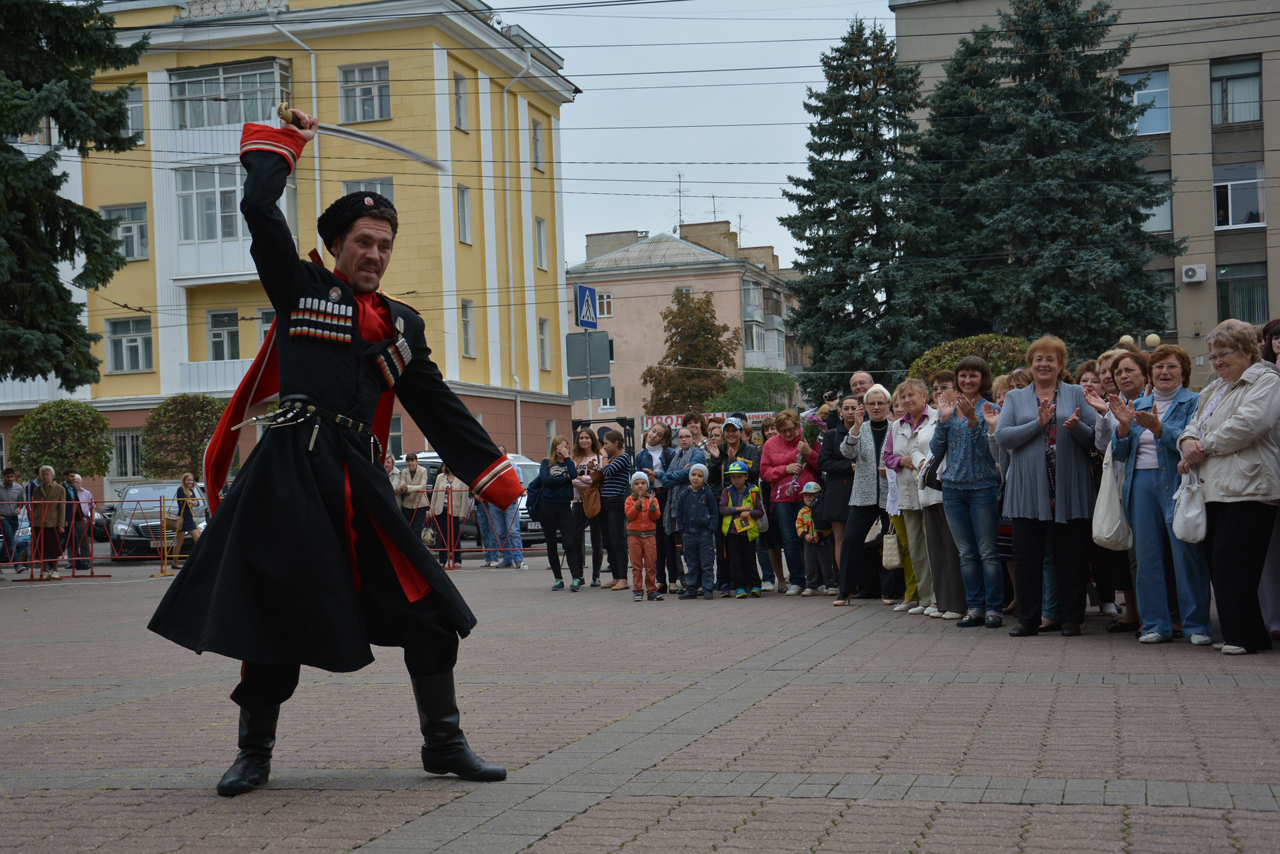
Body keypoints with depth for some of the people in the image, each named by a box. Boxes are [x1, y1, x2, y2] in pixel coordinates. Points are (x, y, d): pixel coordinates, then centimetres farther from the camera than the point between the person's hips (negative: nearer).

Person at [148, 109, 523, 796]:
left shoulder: (402, 323, 20)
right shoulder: (300, 288, 10)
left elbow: (436, 405, 20)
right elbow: (260, 211, 1)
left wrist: (493, 475, 15)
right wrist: (281, 143, 14)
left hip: (359, 478, 4)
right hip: (291, 469, -3)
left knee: (426, 606, -1)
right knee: (277, 610, -2)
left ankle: (443, 744, 12)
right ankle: (254, 752, 15)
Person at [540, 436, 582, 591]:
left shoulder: (569, 463, 10)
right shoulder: (547, 463, 9)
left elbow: (575, 475, -12)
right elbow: (545, 479, -10)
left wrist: (567, 457, -5)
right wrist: (566, 479, -8)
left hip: (565, 508, -1)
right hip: (548, 507, 1)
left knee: (570, 544, -11)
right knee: (551, 545, 5)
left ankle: (576, 579, -17)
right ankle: (558, 579, 14)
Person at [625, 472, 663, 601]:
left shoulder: (652, 499, 8)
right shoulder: (630, 500, 5)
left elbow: (656, 516, -2)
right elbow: (630, 515, -9)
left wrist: (652, 506, -18)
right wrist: (638, 505, -21)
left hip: (649, 535, 1)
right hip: (634, 535, -1)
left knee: (651, 565, 1)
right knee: (636, 565, 1)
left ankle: (652, 590, 7)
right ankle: (637, 591, 4)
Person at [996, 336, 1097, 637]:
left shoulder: (1077, 394, 10)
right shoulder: (1015, 398, 13)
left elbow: (1095, 437, 2)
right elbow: (1002, 437, -2)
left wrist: (1077, 426, -18)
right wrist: (1038, 424, -13)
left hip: (1069, 488, -1)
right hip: (1028, 488, 1)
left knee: (1071, 556, 2)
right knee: (1026, 556, 3)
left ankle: (1071, 618, 12)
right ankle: (1028, 620, 11)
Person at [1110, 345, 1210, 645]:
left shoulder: (1194, 403, 3)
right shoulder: (1139, 405, 18)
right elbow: (1120, 454, 15)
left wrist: (1158, 428, -25)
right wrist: (1124, 426, -3)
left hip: (1178, 483, -5)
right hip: (1142, 485, 5)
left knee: (1187, 556, -5)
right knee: (1147, 556, 5)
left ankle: (1197, 625, 3)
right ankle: (1156, 624, 12)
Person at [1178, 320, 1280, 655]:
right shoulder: (1213, 389, 27)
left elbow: (1246, 424, -15)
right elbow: (1194, 425, 24)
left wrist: (1204, 447, -8)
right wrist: (1188, 441, -1)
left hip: (1246, 489, -8)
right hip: (1213, 490, 8)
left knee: (1232, 563, -14)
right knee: (1218, 565, 4)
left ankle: (1244, 636, -8)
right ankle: (1248, 636, 10)